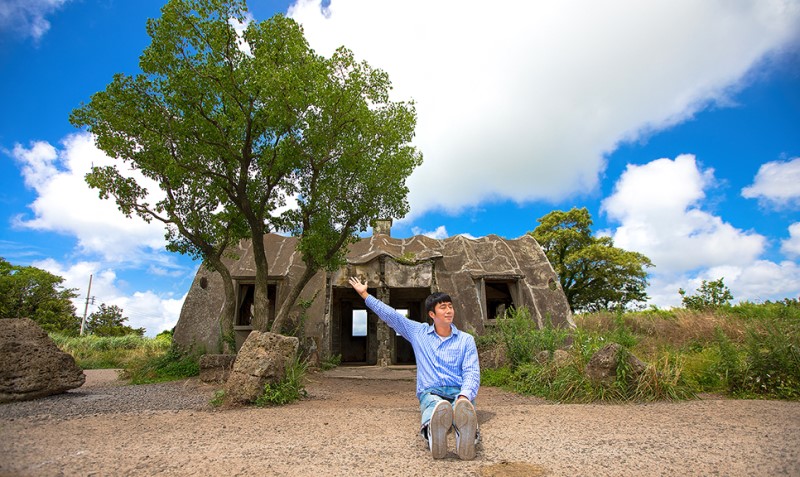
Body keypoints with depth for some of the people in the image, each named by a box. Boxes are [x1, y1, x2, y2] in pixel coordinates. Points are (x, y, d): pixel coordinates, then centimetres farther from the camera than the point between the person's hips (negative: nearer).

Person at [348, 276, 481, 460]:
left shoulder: (466, 339, 12)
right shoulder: (419, 333, 14)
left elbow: (472, 372, 2)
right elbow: (391, 315, 15)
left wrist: (464, 396, -20)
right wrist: (364, 294, 16)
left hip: (459, 391, 1)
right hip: (430, 392, -1)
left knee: (465, 408, -39)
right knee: (437, 407, -40)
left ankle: (465, 437, -67)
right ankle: (435, 435, -69)